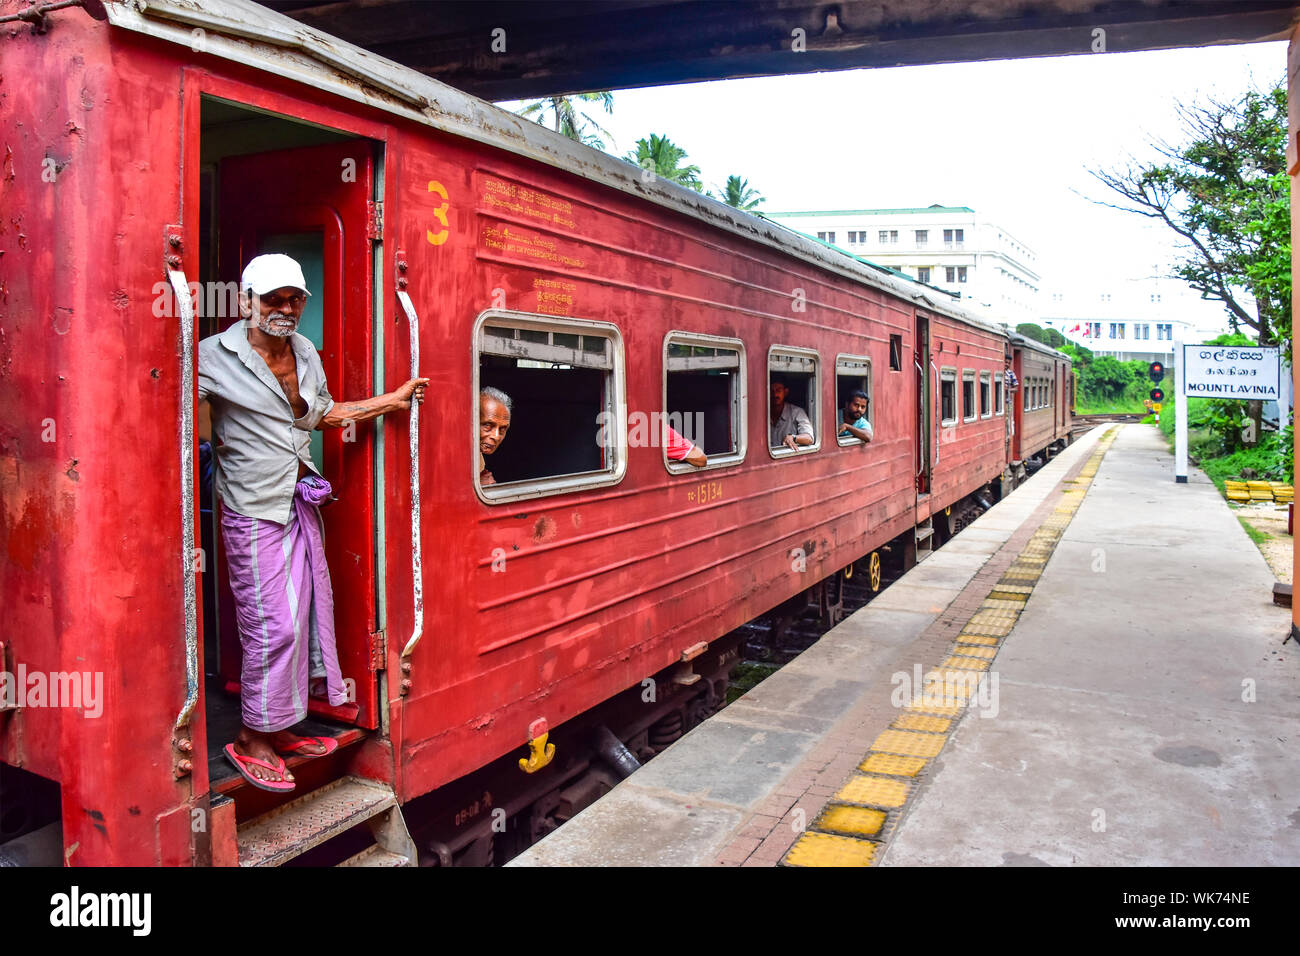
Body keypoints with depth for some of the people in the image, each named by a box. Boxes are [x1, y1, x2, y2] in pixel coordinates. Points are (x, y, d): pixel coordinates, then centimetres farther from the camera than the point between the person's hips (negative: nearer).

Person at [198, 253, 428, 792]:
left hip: (301, 502, 8)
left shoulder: (305, 353, 11)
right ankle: (250, 738, 14)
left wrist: (392, 401, 21)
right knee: (271, 624, -5)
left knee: (308, 612, 11)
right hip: (255, 509, -8)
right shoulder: (215, 357, -11)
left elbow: (323, 414, 23)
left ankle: (280, 729, 25)